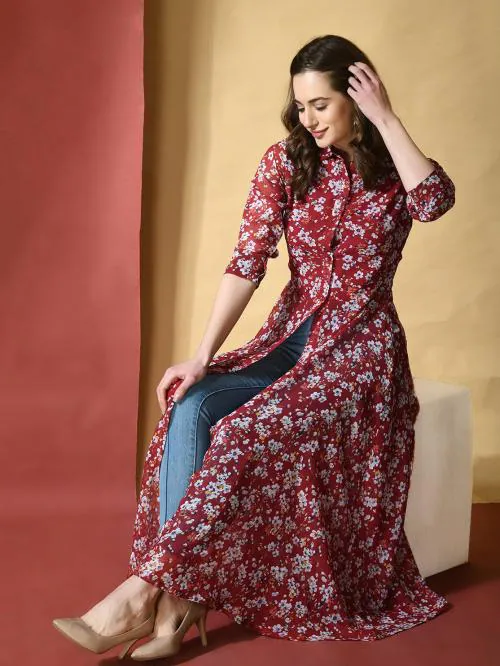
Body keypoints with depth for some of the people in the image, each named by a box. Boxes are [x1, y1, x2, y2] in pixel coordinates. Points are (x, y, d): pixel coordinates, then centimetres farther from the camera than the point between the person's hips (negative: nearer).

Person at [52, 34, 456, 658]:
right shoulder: (285, 162, 5)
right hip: (288, 337, 4)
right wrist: (201, 357, -14)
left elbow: (434, 202, -25)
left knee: (246, 434, -30)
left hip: (359, 348, -3)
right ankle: (177, 606, -26)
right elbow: (246, 262, -5)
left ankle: (144, 587, -25)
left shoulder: (394, 171, 1)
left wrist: (384, 117, -18)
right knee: (191, 407, -25)